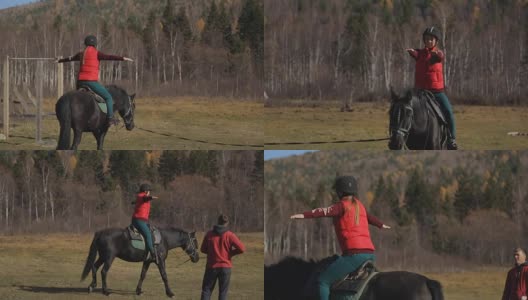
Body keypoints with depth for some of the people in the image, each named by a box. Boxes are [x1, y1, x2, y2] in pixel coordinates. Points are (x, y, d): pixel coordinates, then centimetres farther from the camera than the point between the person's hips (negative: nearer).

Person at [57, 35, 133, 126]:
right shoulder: (96, 53, -4)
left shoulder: (81, 54, 17)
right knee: (108, 97, 1)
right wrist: (122, 58, -22)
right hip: (91, 81, -7)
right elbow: (109, 57, -16)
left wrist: (60, 60, 54)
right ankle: (110, 118, -11)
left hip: (80, 81, 7)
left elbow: (71, 58, 34)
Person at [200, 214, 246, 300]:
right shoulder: (229, 235, -7)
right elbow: (242, 248, -12)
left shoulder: (209, 234, -1)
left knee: (206, 290, 9)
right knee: (223, 292, 7)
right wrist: (231, 252, 3)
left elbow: (203, 249, 7)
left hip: (211, 267, 1)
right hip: (225, 267, -1)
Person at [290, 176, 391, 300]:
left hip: (354, 254, -8)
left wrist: (305, 215, -35)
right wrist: (381, 224, 65)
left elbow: (326, 211, -21)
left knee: (322, 281, -6)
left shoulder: (343, 205, -2)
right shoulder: (359, 205, 22)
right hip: (370, 254, 8)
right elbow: (369, 217, 43)